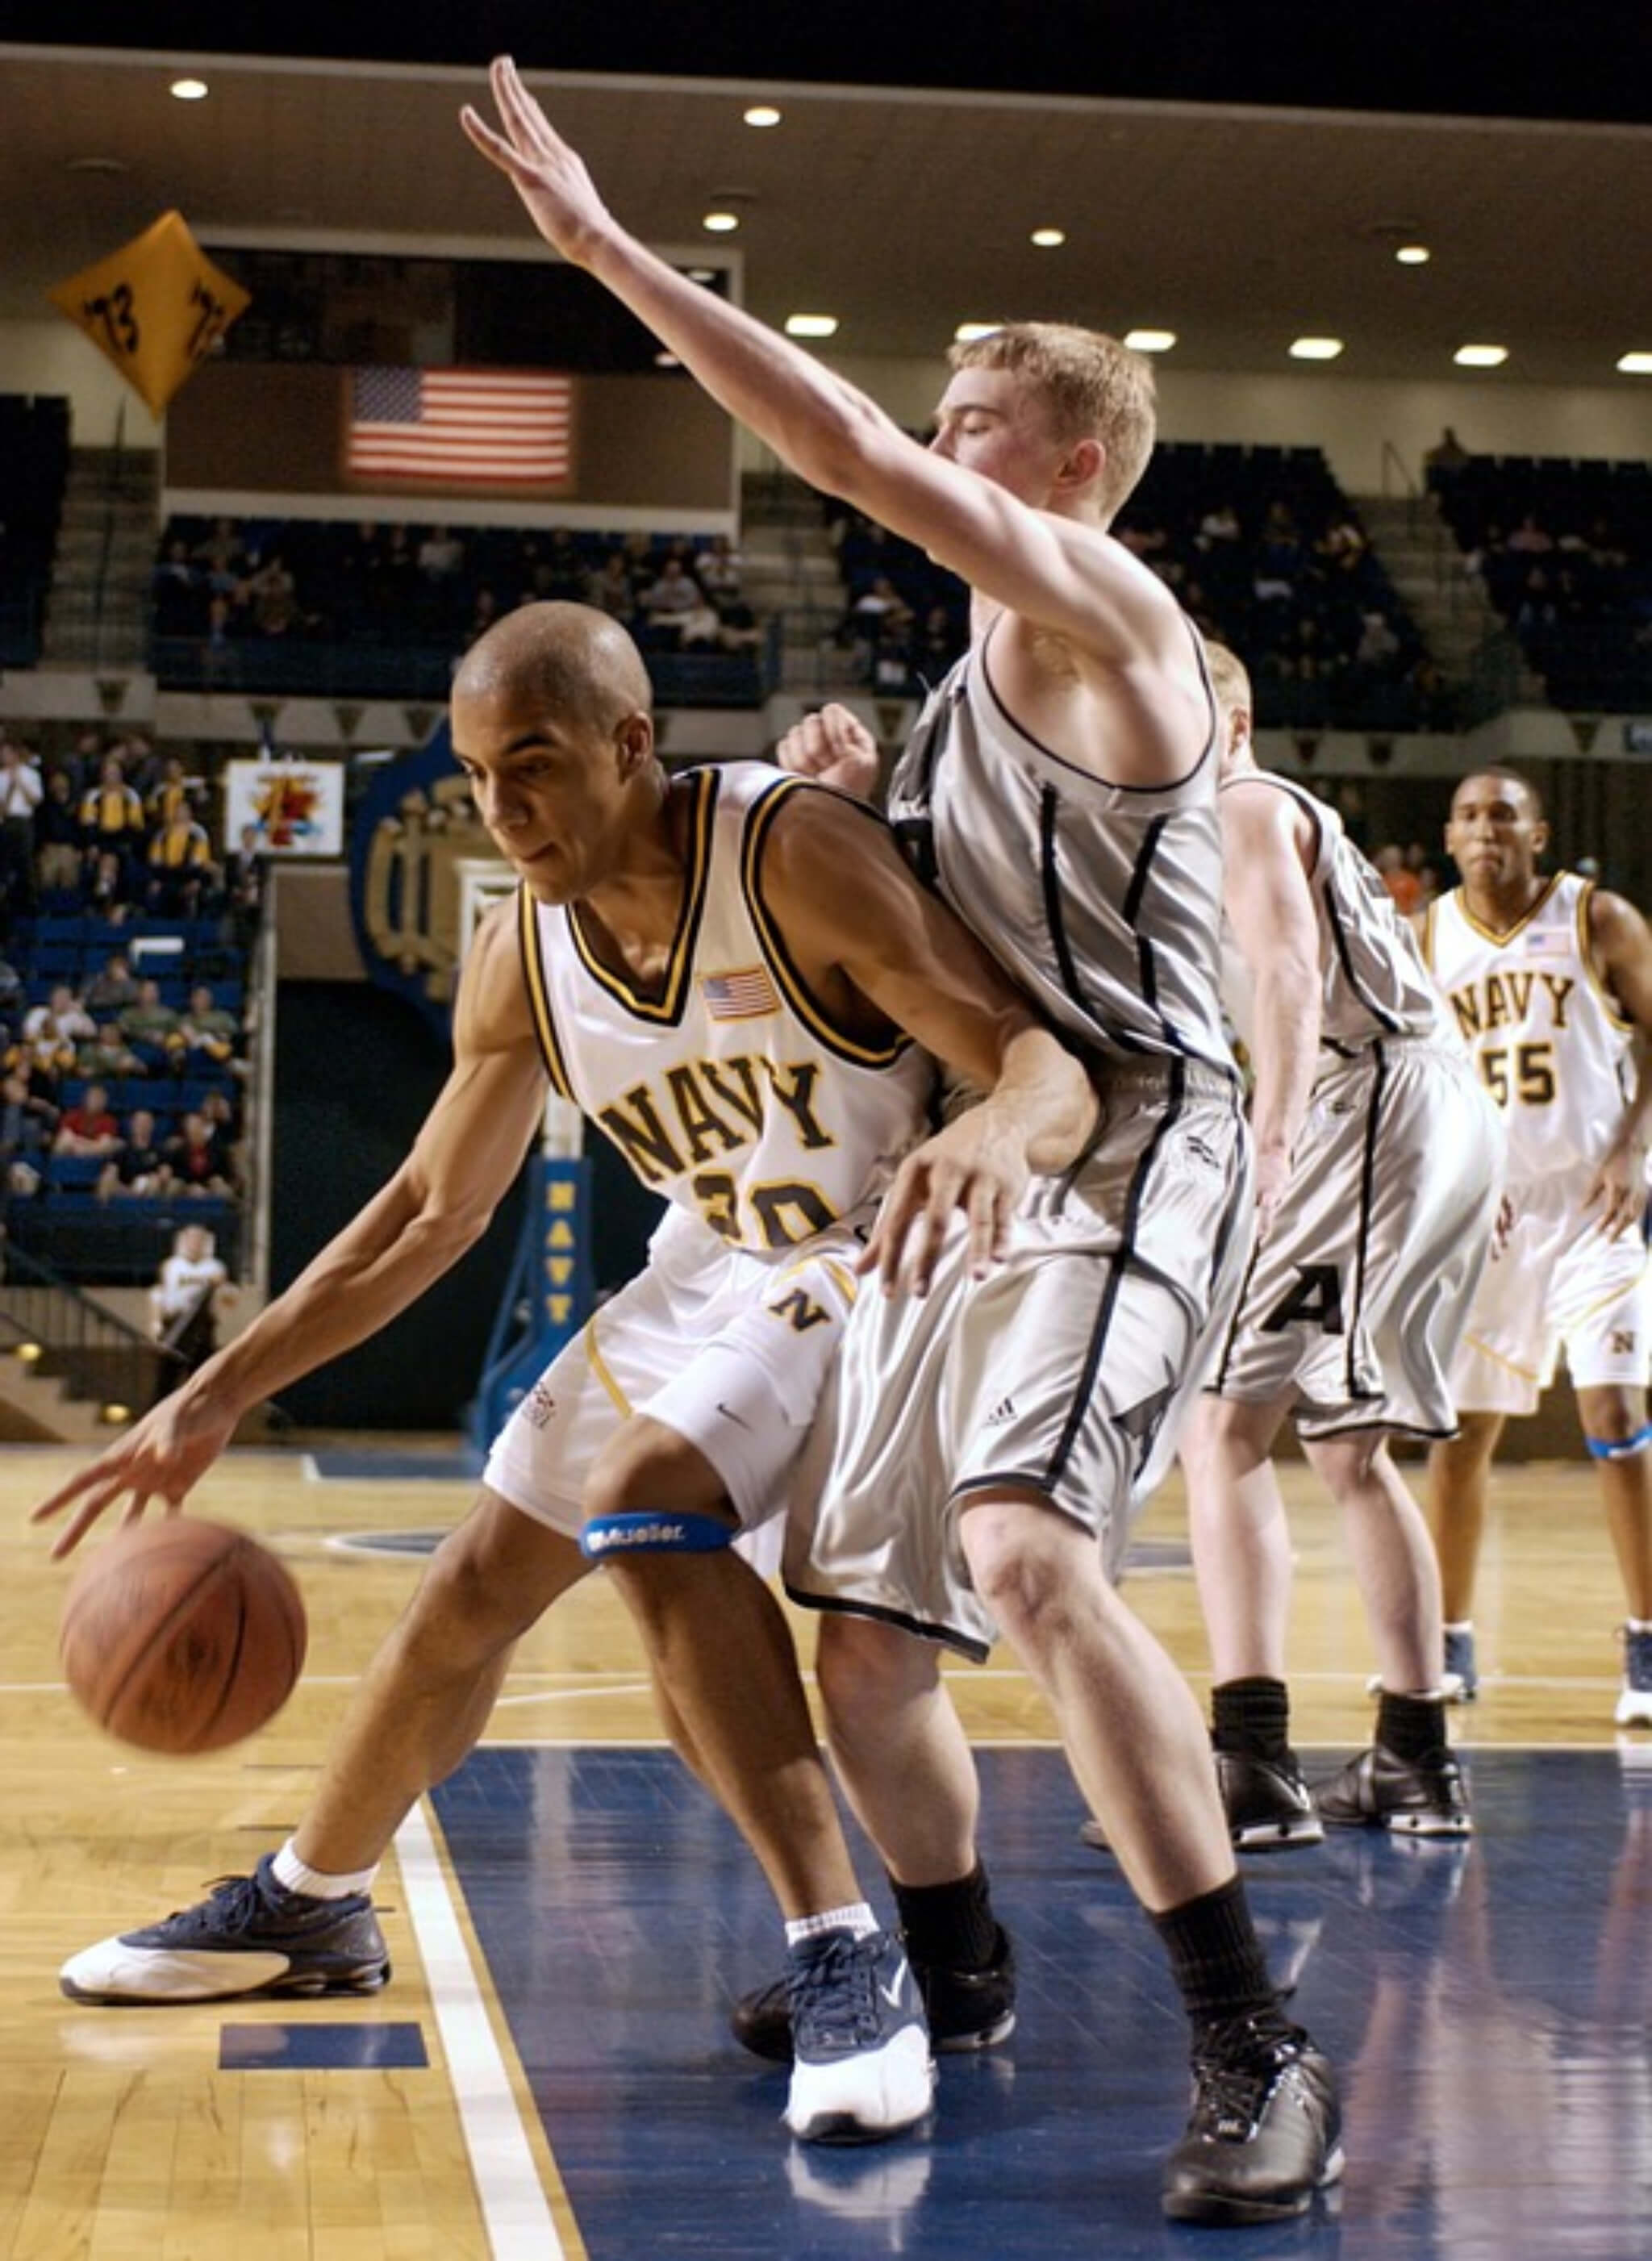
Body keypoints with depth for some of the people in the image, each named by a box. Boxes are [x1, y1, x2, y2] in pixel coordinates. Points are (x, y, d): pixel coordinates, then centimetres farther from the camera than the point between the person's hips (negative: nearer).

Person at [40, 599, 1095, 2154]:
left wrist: (1000, 1134, -59)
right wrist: (217, 1399, 0)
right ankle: (306, 1906, 37)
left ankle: (846, 1961, -29)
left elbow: (1047, 1061, -34)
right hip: (716, 1269, 7)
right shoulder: (520, 958, -8)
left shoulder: (796, 855, -28)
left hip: (885, 1259, -7)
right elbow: (429, 1212, 4)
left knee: (644, 1498, -31)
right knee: (475, 1589, 11)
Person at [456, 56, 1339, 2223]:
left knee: (1025, 1546, -32)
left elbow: (853, 454, -22)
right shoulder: (984, 679, 21)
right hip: (972, 1159, 10)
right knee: (857, 1633, 12)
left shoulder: (1095, 605, -7)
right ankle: (951, 1967, 35)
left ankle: (1257, 2048, -28)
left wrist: (610, 246, -20)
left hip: (1125, 1143, -10)